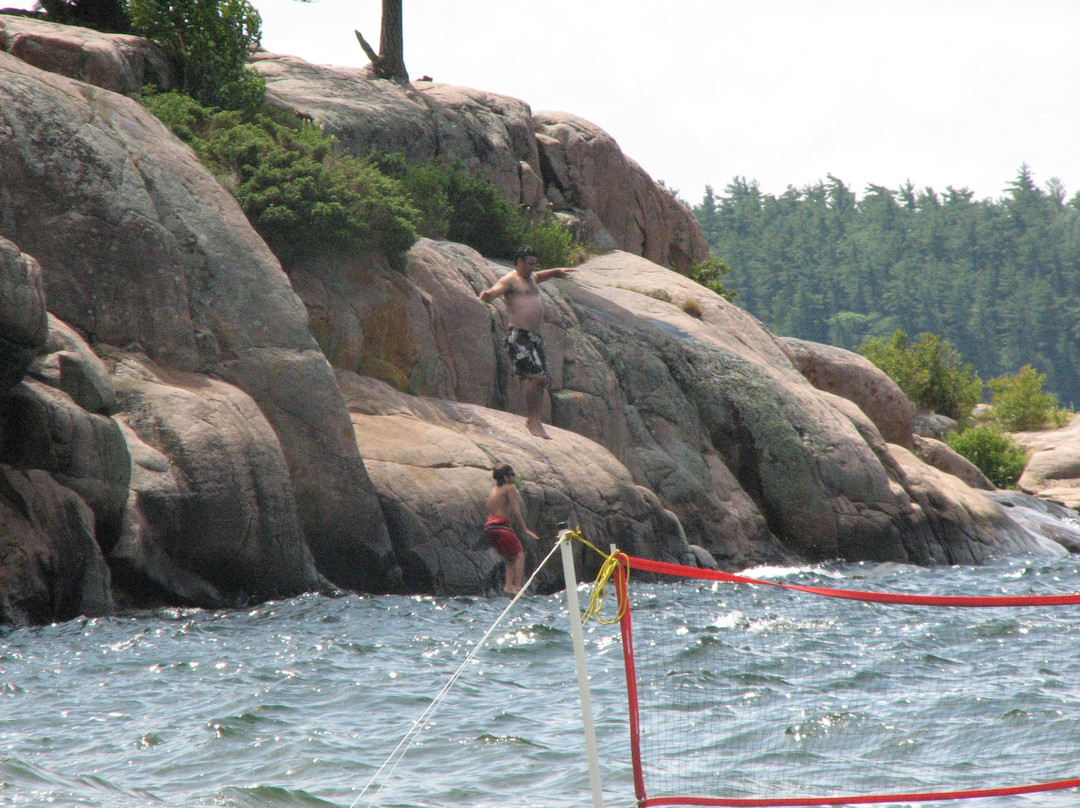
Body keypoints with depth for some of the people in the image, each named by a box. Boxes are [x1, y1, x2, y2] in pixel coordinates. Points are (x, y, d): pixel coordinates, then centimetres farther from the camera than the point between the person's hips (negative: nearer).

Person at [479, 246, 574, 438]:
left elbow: (540, 276, 46)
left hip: (534, 336, 9)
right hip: (519, 336, -9)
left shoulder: (531, 278, 22)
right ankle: (532, 420, -9)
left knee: (539, 380, 5)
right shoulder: (510, 280, -6)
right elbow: (496, 290, -24)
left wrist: (557, 271, 62)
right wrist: (488, 295, -47)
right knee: (536, 377, -16)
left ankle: (534, 420, 9)